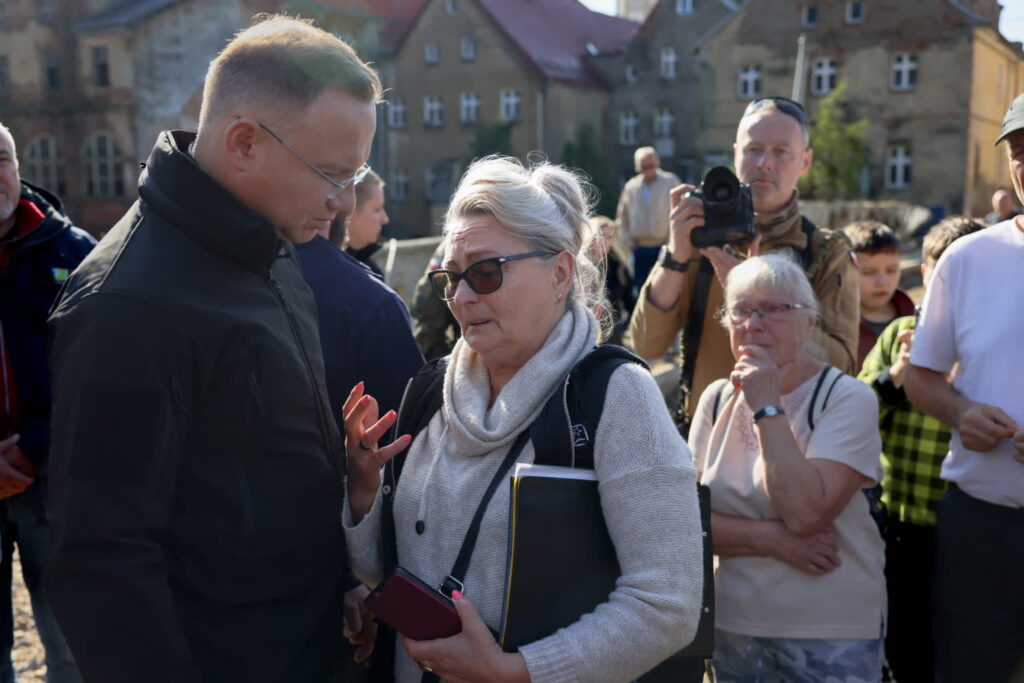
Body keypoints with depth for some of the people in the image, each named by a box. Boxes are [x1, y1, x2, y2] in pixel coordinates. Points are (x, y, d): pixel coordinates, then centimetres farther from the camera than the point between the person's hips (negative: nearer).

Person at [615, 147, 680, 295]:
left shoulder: (671, 182, -2)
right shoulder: (631, 186, 8)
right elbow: (622, 216, 16)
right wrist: (628, 238, 7)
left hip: (664, 248, -3)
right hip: (639, 248, 3)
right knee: (640, 287, 8)